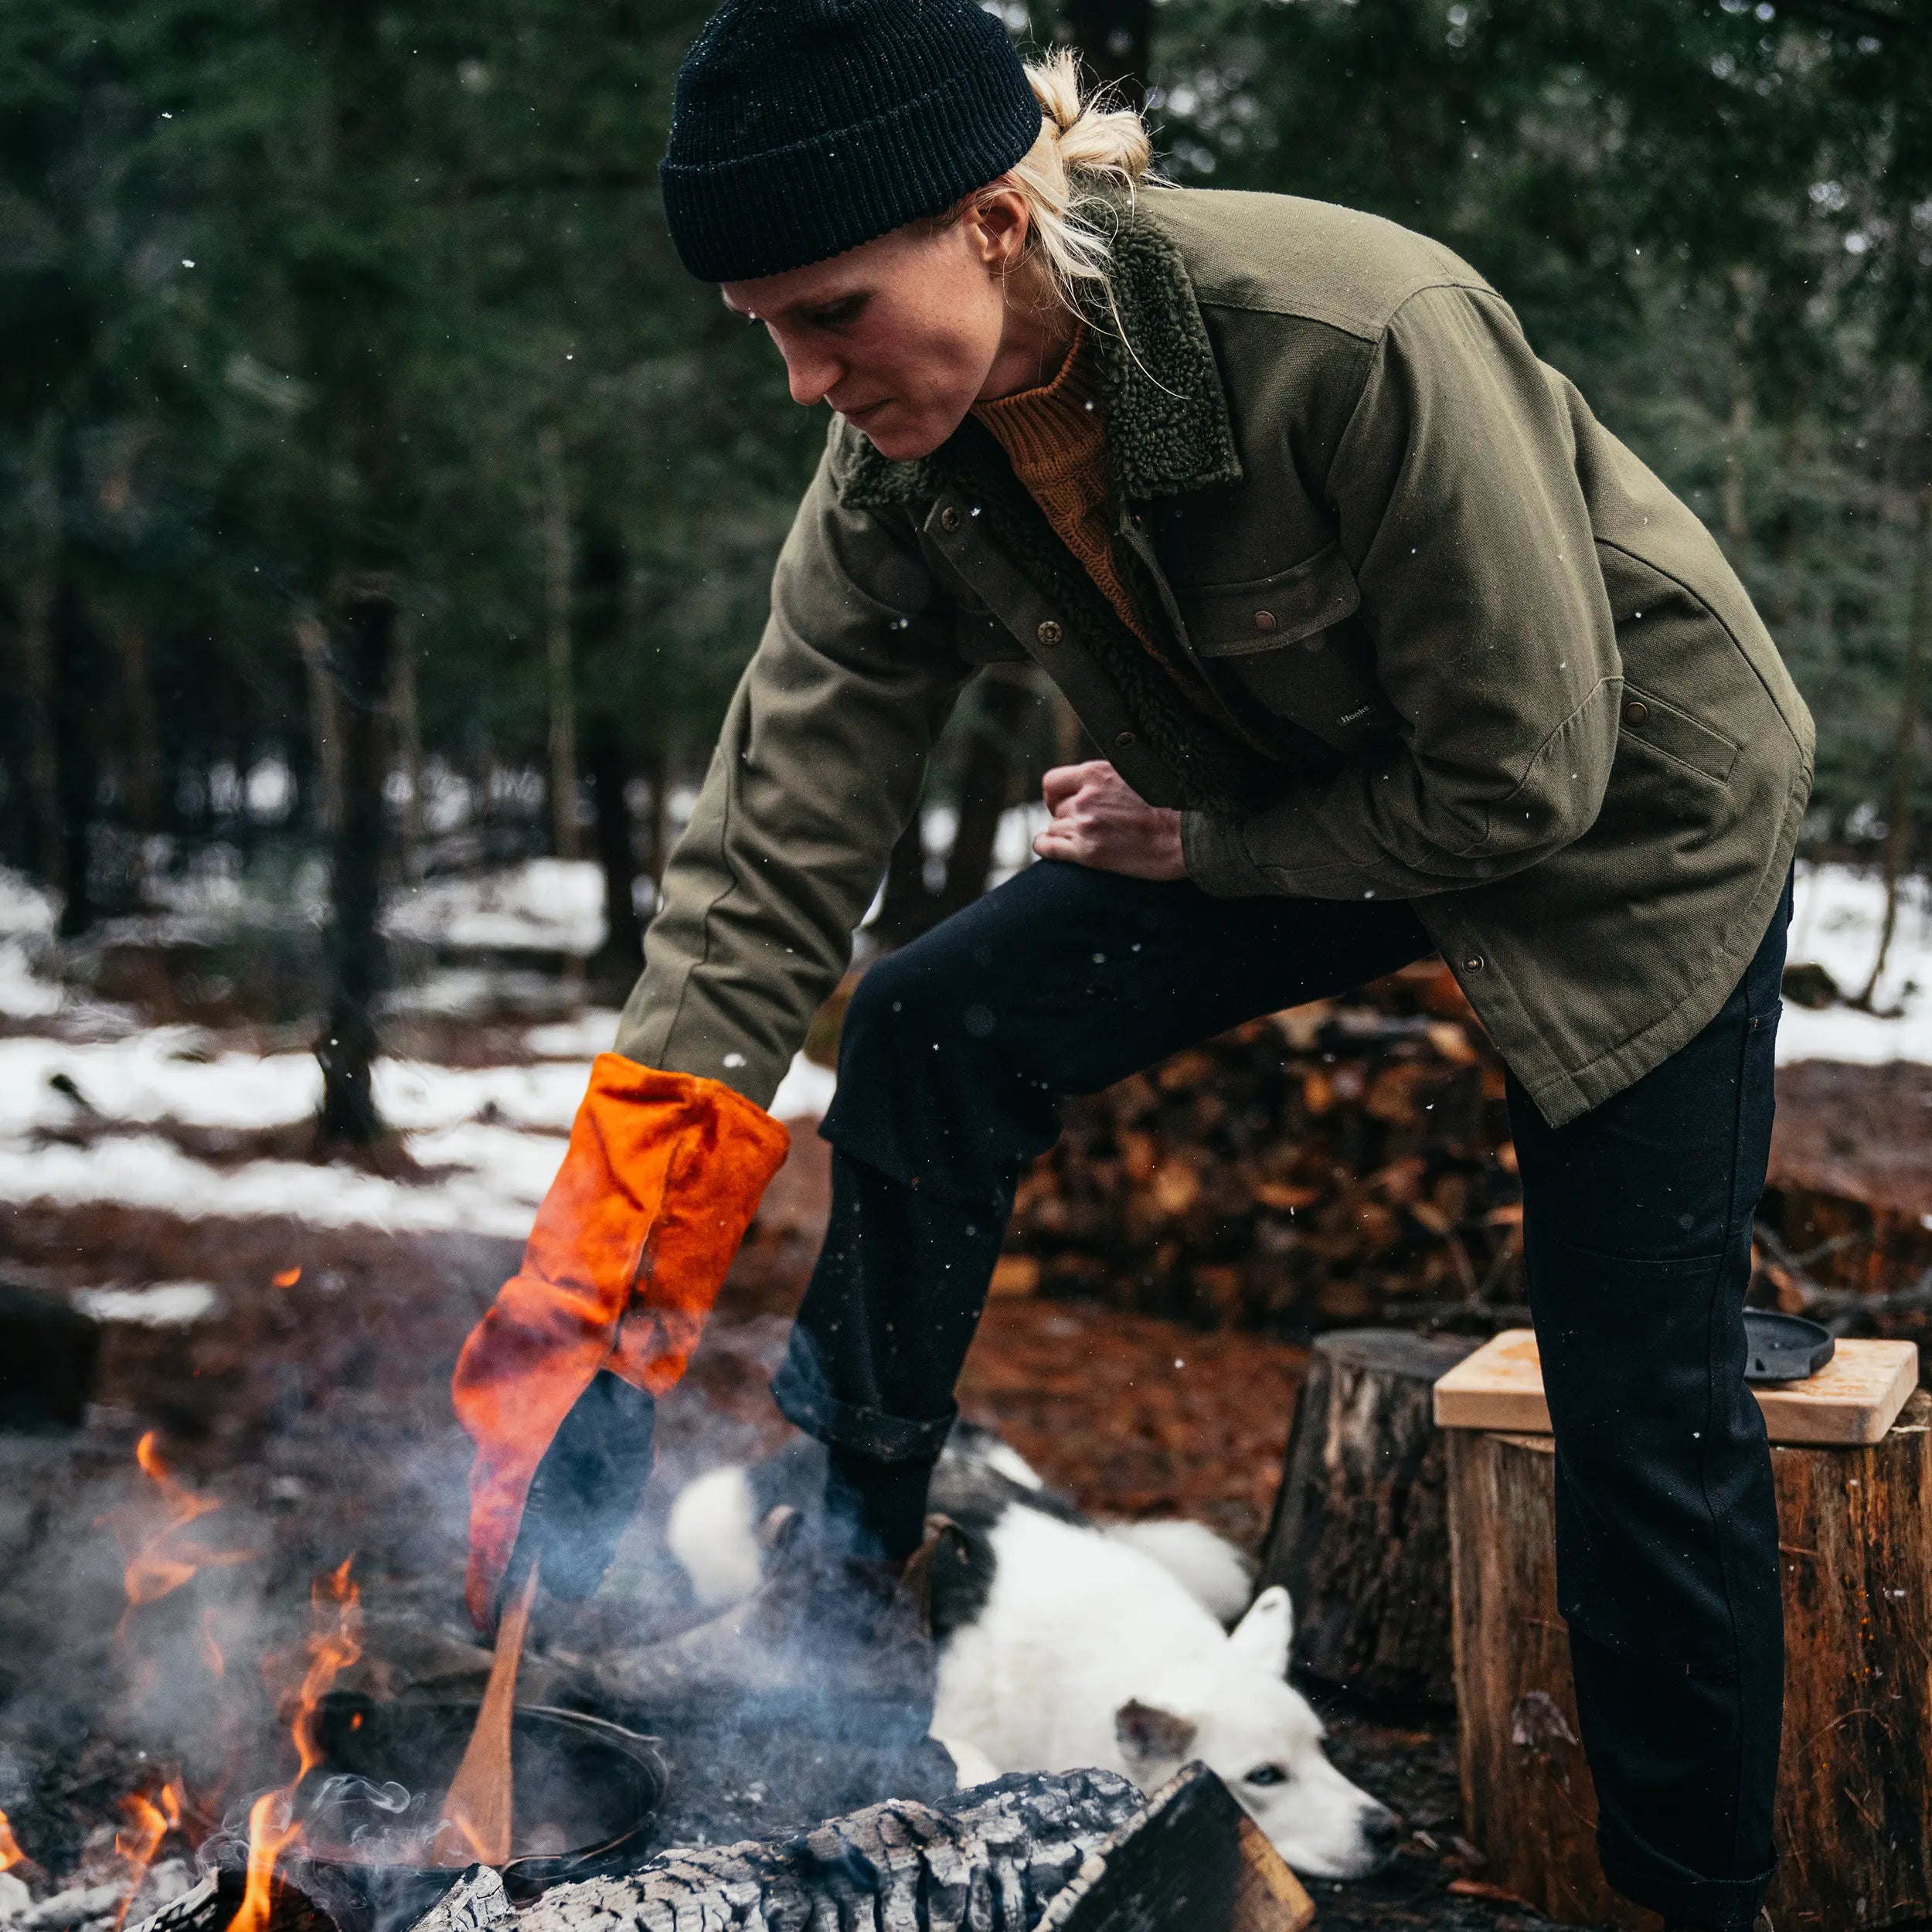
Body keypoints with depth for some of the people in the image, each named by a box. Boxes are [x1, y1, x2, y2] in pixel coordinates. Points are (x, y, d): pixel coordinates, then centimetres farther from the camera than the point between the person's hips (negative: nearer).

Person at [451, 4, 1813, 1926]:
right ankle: (835, 1566, 2)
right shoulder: (900, 474, -17)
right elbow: (768, 862, -19)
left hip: (1630, 829, -5)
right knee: (931, 1030, -13)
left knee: (1646, 1422, -2)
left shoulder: (1361, 339, -36)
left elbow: (1527, 770, -28)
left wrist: (1190, 846, -16)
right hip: (1281, 810, 5)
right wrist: (581, 1328, -23)